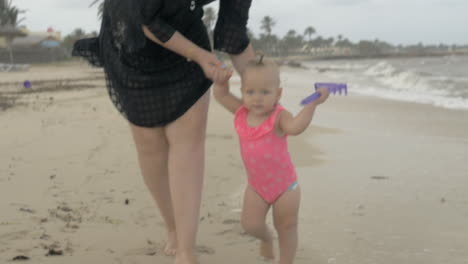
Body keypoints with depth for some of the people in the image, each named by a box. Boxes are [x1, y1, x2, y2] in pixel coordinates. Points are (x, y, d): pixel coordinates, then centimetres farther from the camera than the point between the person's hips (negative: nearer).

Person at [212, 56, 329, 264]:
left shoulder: (278, 116, -24)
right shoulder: (242, 112, -7)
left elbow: (295, 126, -45)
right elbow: (221, 95, 4)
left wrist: (313, 103, -52)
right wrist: (221, 81, -15)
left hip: (284, 185, -4)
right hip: (257, 185, 4)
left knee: (286, 227, 10)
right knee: (250, 223, -1)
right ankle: (266, 238, 34)